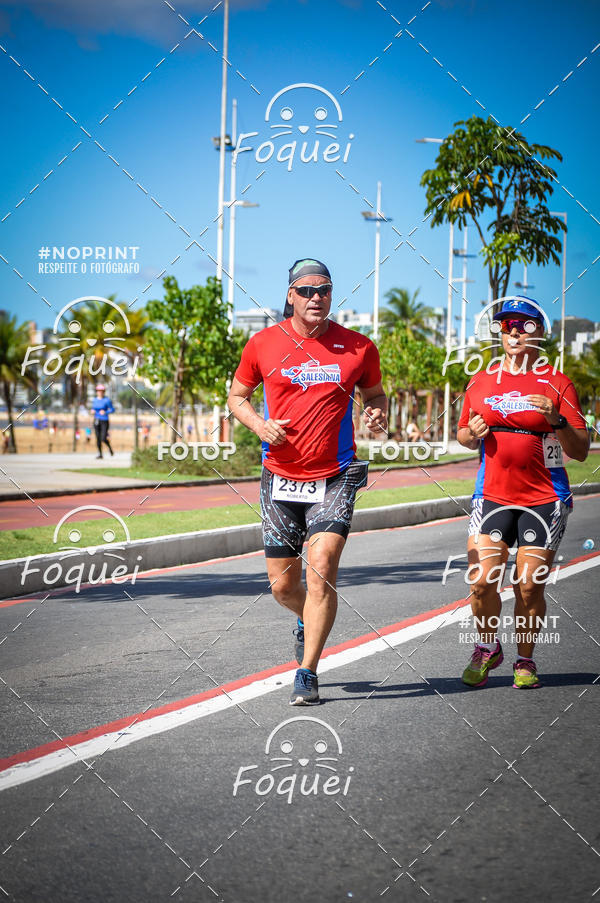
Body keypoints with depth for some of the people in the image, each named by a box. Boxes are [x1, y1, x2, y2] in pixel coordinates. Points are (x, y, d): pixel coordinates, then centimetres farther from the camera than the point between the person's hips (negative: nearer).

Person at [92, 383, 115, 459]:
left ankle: (110, 448, 18)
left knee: (103, 438, -11)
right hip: (96, 421, 5)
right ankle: (100, 453, 12)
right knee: (98, 438, 2)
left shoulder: (107, 400, -7)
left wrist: (105, 412, -19)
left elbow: (112, 410, -3)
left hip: (104, 421, -5)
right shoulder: (95, 400, 8)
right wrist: (92, 411, 0)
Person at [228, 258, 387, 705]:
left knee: (321, 569, -18)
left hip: (335, 477, -2)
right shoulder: (264, 344, 1)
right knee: (282, 584, 7)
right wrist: (260, 425, -7)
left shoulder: (358, 348, 1)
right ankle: (309, 624, 43)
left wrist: (378, 414, -7)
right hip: (281, 478, 2)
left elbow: (374, 393, 16)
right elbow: (237, 395, 13)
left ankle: (307, 673, -9)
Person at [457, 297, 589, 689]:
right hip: (492, 495, 2)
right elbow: (464, 434, 23)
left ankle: (525, 660, 18)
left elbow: (581, 451, -2)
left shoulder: (557, 384, 0)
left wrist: (556, 420, -19)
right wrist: (473, 433, -1)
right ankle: (487, 648, 16)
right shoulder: (481, 383, 10)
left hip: (544, 498, -2)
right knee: (482, 581, -8)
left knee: (530, 586, -2)